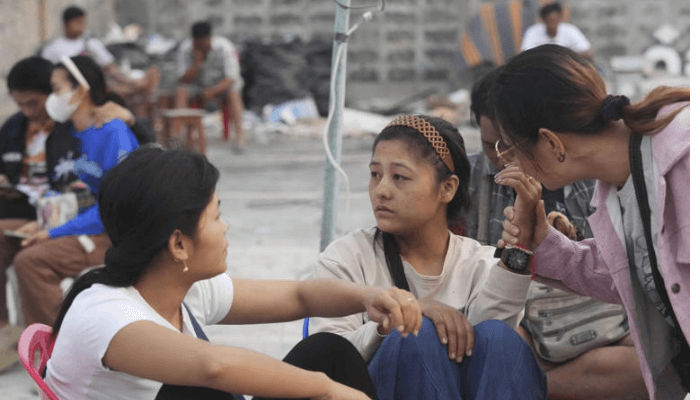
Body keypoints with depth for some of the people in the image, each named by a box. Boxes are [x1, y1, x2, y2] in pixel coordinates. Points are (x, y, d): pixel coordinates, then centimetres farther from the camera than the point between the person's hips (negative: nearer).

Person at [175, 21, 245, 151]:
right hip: (198, 85, 2)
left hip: (222, 85, -2)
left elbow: (231, 79, -26)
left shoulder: (225, 47, -22)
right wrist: (197, 62, -33)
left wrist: (212, 91, -42)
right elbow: (184, 80, -17)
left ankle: (240, 133, -43)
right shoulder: (185, 49, -15)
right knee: (180, 92, -26)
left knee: (233, 93, -35)